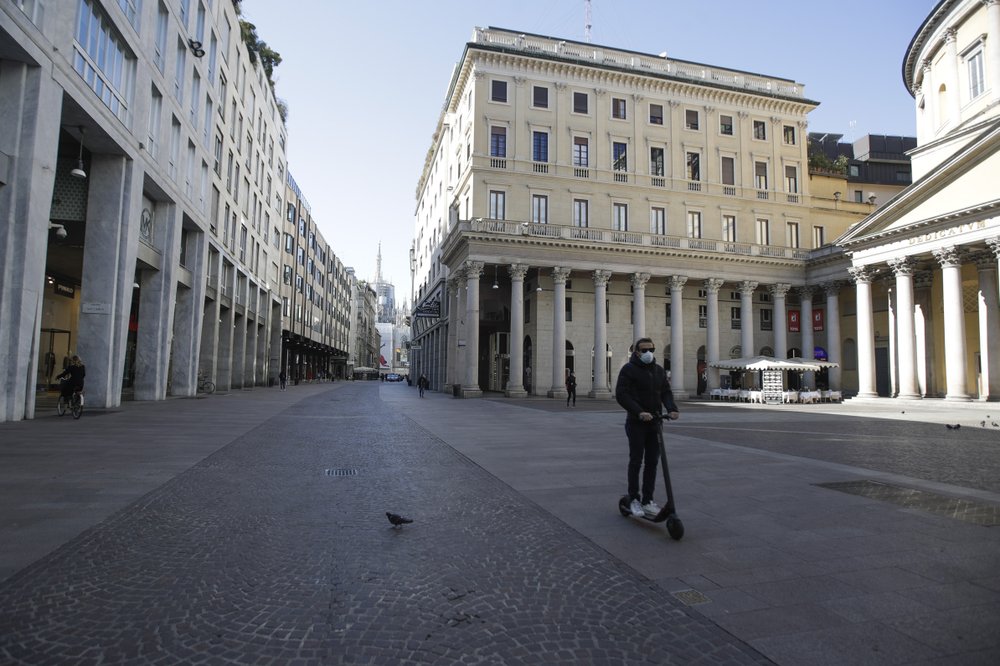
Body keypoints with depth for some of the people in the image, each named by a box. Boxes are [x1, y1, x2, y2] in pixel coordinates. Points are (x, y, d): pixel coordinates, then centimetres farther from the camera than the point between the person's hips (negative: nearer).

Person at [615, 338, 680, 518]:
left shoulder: (659, 370, 12)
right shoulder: (628, 369, -5)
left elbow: (666, 392, 8)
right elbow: (621, 395, -14)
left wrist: (672, 408, -13)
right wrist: (639, 412, -25)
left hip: (655, 422, 5)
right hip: (636, 422, -5)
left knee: (652, 462, 7)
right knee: (636, 461, -1)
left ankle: (647, 500, 16)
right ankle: (634, 499, 11)